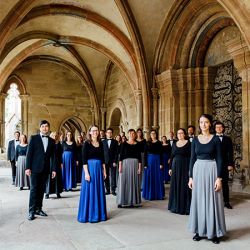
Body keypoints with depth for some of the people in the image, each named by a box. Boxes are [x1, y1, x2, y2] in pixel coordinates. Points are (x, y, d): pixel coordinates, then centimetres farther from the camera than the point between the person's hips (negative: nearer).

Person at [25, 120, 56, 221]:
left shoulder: (51, 141, 10)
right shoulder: (34, 138, 1)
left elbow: (53, 156, 9)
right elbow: (29, 153, -3)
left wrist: (54, 169, 4)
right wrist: (28, 167, -9)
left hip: (45, 169, 3)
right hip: (35, 168, -3)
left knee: (41, 190, 8)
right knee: (34, 189, -3)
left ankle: (38, 209, 17)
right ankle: (31, 211, 3)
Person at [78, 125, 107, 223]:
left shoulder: (100, 143, 9)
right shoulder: (87, 143, -7)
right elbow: (84, 159, -11)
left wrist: (104, 170, 10)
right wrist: (86, 172, -18)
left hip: (99, 169, 5)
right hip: (90, 168, -5)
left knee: (99, 191, 10)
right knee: (89, 191, 1)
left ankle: (99, 213, 22)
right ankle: (89, 215, 13)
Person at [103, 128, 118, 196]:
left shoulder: (115, 142, 5)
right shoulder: (103, 142, 7)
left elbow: (116, 152, 1)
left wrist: (115, 161, -7)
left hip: (113, 161, -1)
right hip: (105, 161, 1)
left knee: (113, 176, -1)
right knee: (106, 176, 3)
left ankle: (113, 190, 5)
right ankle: (107, 190, 11)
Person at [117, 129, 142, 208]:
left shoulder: (137, 144, 6)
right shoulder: (124, 144, 3)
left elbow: (139, 157, 5)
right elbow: (121, 155, 0)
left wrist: (139, 167, -2)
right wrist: (120, 165, -7)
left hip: (135, 164, 1)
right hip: (125, 163, -1)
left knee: (134, 182, 5)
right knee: (124, 182, -1)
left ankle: (132, 201, 13)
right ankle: (121, 201, 6)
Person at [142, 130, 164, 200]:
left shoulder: (159, 143, 3)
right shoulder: (147, 143, 2)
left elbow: (161, 154, 1)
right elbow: (145, 154, 0)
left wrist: (161, 164, -7)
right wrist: (145, 164, -6)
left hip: (157, 161, 0)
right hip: (149, 161, 0)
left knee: (158, 178, 4)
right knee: (149, 178, 3)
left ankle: (159, 194, 14)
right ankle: (149, 195, 12)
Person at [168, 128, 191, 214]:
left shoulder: (188, 143, -4)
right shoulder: (174, 144, 10)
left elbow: (191, 156, -8)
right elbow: (172, 157, 12)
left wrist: (190, 169, -14)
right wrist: (170, 168, 9)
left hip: (185, 167, -5)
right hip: (175, 167, 5)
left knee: (184, 186, -1)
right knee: (175, 186, 9)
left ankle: (185, 207, 8)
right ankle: (176, 206, 20)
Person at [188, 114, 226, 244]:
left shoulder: (216, 139, -3)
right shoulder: (195, 140, 5)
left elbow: (219, 159, -5)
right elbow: (192, 159, 6)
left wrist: (219, 178, -12)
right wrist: (191, 177, 2)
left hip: (211, 171, -3)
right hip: (198, 171, 3)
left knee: (212, 201, 3)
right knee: (199, 201, 8)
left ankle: (214, 232, 17)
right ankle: (199, 230, 20)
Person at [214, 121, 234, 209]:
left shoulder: (227, 139, 7)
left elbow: (230, 152, 3)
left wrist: (230, 164, -5)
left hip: (224, 164, 1)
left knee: (225, 183, 5)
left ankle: (226, 202, 12)